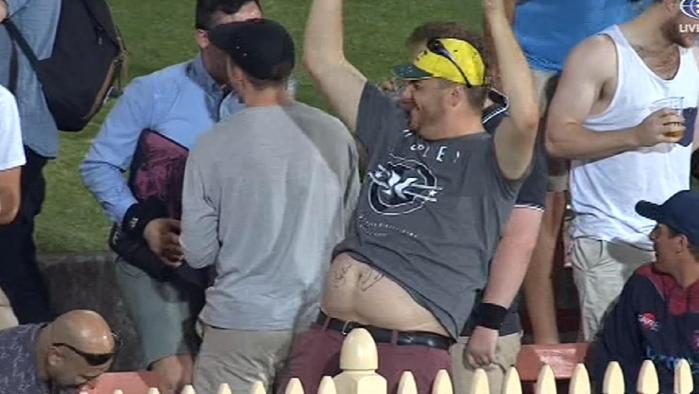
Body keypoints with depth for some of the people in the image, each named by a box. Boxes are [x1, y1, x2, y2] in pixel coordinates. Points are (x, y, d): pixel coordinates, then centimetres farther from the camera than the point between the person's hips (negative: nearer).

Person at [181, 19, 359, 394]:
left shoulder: (214, 147, -13)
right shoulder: (335, 134, -5)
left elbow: (199, 254, -6)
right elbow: (352, 226, 8)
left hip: (243, 321, -3)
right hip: (321, 319, 3)